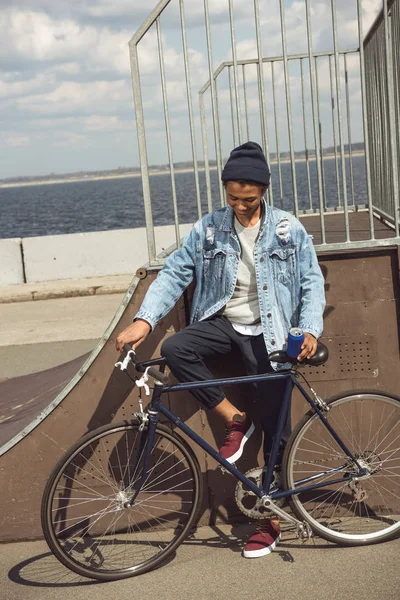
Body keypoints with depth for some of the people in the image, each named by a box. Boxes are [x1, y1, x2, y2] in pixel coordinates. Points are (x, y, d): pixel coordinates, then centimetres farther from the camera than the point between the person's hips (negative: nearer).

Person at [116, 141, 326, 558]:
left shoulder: (289, 230, -4)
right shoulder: (208, 229, -2)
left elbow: (312, 282, 0)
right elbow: (174, 273, -5)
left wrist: (310, 329, -16)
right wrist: (144, 320, -19)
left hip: (268, 334, -2)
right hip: (222, 322, 2)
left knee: (275, 422, 1)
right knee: (174, 349, -29)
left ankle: (272, 515, 17)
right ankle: (234, 420, -11)